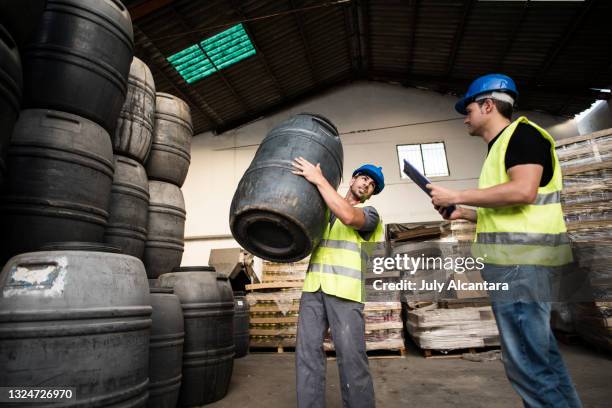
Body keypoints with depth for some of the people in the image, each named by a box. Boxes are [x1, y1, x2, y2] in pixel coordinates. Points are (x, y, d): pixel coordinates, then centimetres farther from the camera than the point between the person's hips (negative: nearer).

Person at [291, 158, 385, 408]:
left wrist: (319, 179, -13)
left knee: (351, 358, -3)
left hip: (345, 291, -3)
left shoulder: (370, 214, 8)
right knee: (307, 353, 0)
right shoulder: (322, 210, 22)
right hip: (313, 287, 3)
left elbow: (348, 216, -14)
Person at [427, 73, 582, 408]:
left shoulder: (521, 133, -5)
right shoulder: (501, 146, 23)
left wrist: (456, 196, -15)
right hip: (512, 258, 10)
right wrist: (464, 214, 16)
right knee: (540, 352, 16)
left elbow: (523, 191, -22)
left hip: (521, 259, -10)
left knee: (526, 360, -6)